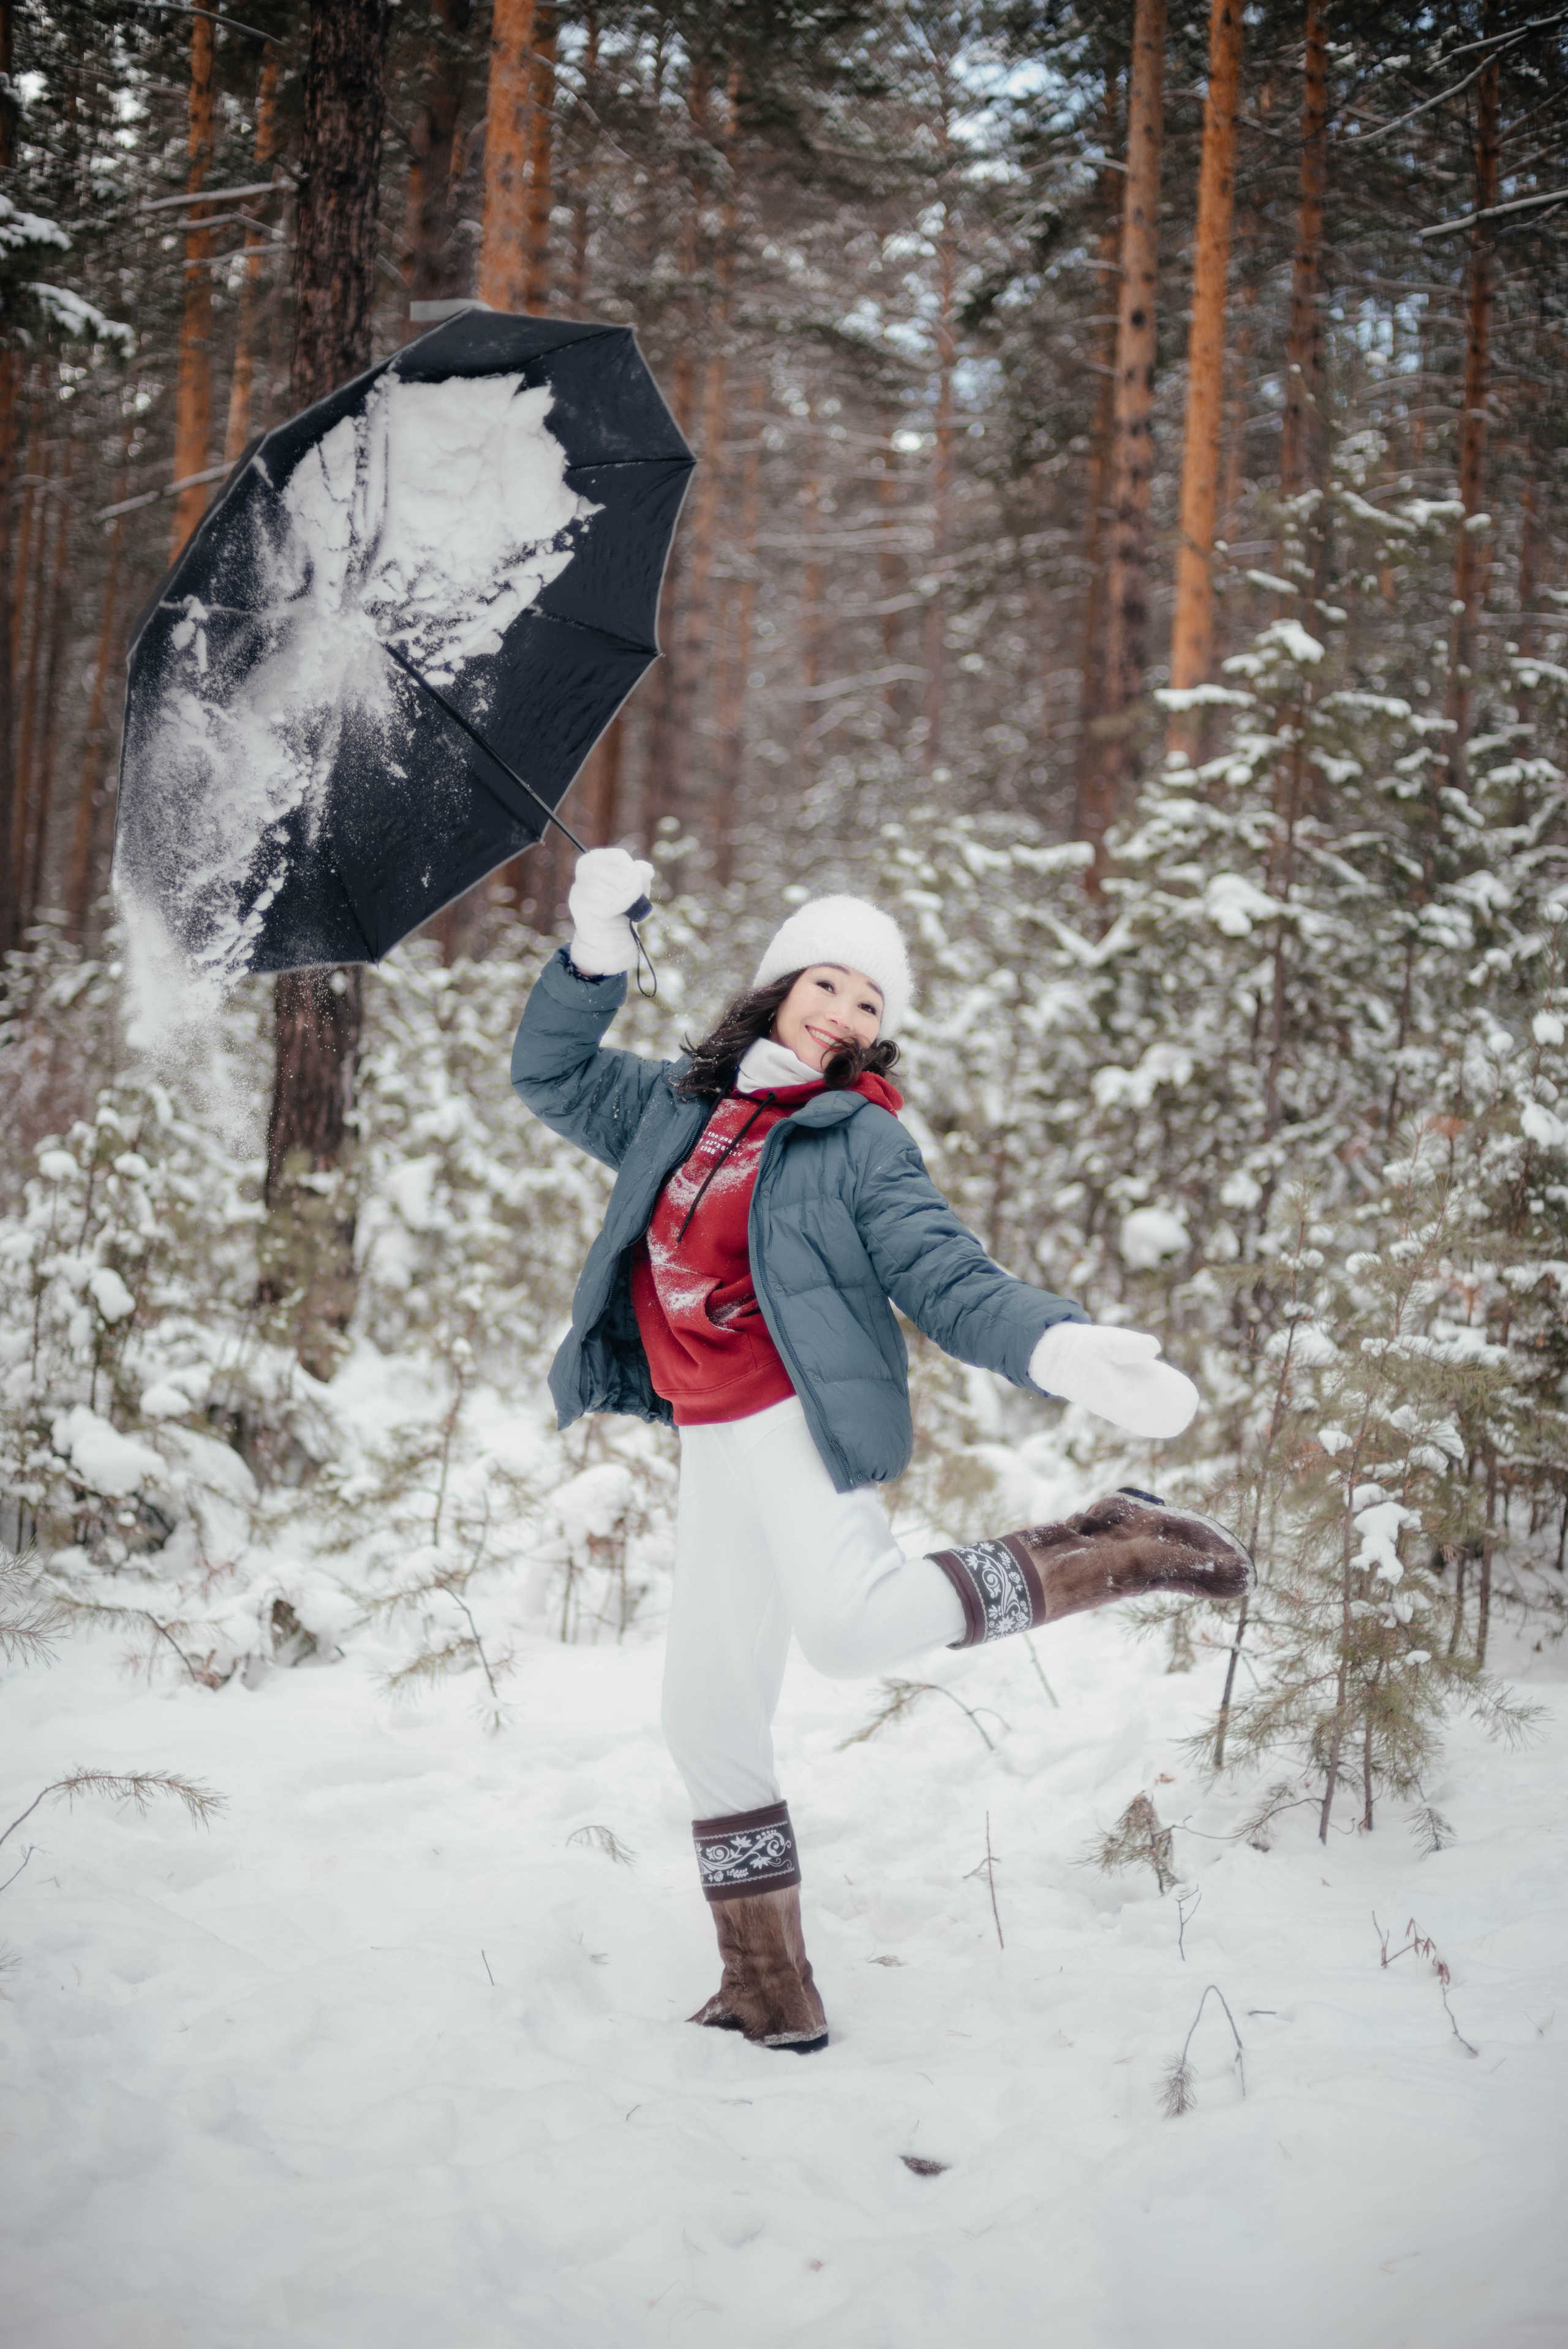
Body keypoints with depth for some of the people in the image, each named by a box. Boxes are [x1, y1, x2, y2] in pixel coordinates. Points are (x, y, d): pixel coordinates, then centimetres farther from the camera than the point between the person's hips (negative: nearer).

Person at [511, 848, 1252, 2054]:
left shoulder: (862, 1140, 1)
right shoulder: (676, 1106, 16)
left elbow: (949, 1278, -7)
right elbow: (552, 1074, 23)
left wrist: (1059, 1345, -26)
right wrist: (597, 954, 6)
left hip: (801, 1416, -6)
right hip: (711, 1444, 6)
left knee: (855, 1622, -33)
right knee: (711, 1718, 8)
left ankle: (1116, 1548, -15)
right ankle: (772, 1996, 18)